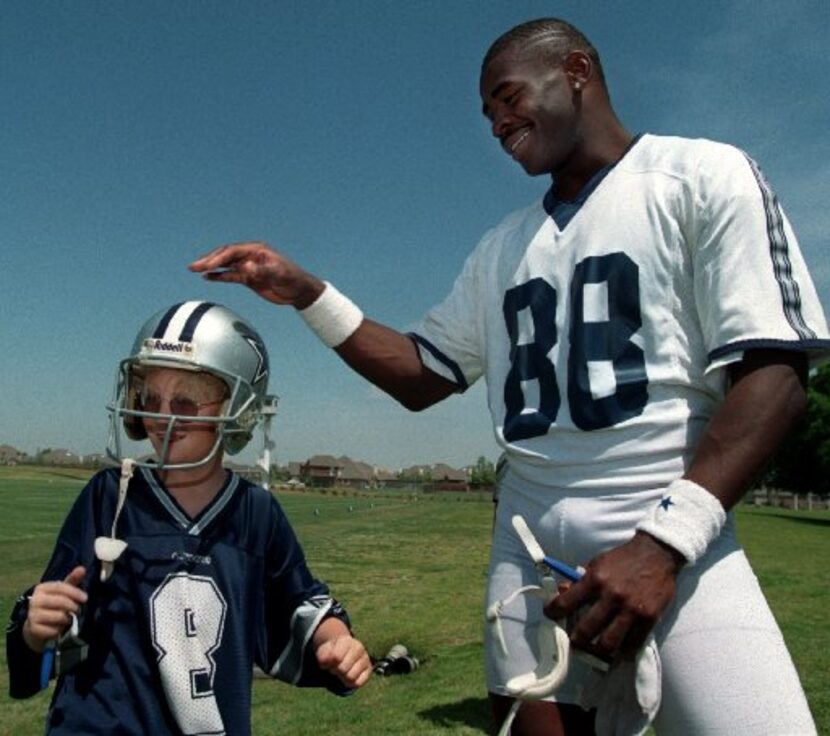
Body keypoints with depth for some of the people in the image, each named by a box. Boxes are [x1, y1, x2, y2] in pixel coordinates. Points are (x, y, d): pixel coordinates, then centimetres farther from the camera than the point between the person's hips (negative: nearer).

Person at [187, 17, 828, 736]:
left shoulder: (702, 176, 0)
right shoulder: (503, 248, 17)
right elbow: (422, 377, 18)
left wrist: (663, 544, -19)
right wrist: (307, 293, 7)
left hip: (674, 546, -4)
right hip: (530, 555, 5)